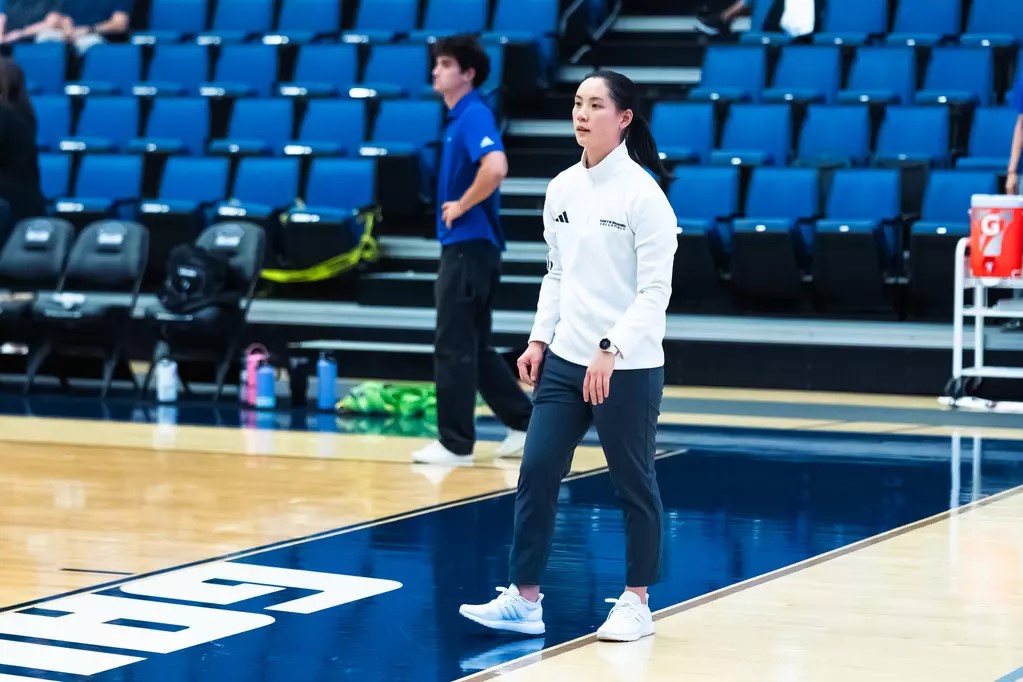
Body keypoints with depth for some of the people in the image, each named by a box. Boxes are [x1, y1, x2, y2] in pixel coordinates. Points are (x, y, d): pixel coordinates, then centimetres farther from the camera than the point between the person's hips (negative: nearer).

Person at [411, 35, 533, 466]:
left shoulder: (475, 115, -14)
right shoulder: (459, 118, 15)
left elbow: (495, 168, -31)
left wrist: (461, 206, -19)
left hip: (469, 246, -10)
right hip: (464, 246, 10)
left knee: (454, 348, -5)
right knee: (473, 347, 15)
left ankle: (455, 443, 1)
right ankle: (525, 424, 20)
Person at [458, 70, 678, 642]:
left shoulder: (642, 193, -12)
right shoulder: (562, 189, 7)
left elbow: (655, 290, -14)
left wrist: (611, 348, -23)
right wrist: (540, 339, 8)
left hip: (627, 367, -6)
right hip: (565, 360, 6)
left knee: (634, 484, 5)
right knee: (537, 472, 2)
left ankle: (637, 604, 18)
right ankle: (524, 600, 8)